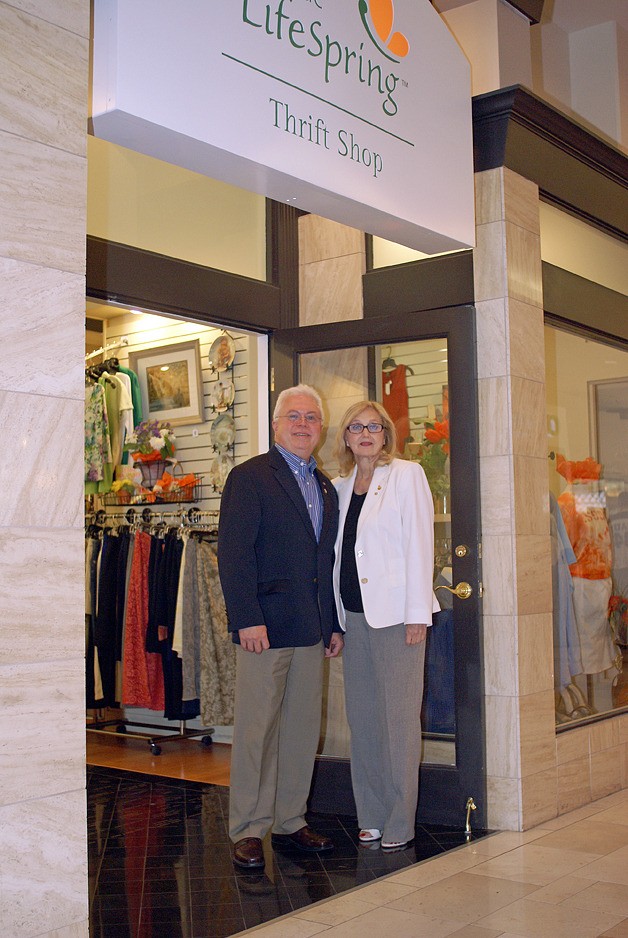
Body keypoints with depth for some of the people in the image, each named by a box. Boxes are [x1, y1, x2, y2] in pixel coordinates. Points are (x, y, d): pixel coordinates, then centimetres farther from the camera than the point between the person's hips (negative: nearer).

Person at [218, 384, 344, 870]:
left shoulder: (326, 486, 17)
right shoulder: (249, 477, -4)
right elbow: (233, 553, -11)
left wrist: (335, 623, 14)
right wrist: (248, 619, -18)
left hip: (312, 629, 7)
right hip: (266, 626, -7)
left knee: (303, 729, 11)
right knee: (256, 729, -1)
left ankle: (290, 822, 23)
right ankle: (248, 830, 10)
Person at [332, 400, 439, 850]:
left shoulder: (407, 475, -2)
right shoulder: (341, 485, 15)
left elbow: (420, 543, -7)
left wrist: (418, 613, -13)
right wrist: (335, 618, 12)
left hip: (395, 611, -6)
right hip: (354, 612, 6)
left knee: (399, 716, -3)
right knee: (362, 716, 9)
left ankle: (400, 823, 7)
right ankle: (372, 816, 19)